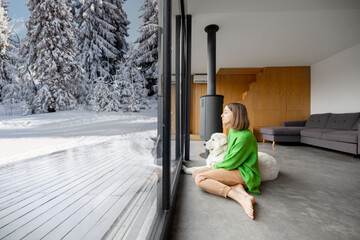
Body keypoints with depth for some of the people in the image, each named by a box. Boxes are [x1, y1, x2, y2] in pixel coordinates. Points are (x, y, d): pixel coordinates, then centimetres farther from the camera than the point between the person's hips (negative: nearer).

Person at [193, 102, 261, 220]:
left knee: (200, 179, -22)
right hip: (234, 168, 10)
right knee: (196, 173, 0)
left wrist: (216, 166, -1)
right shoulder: (232, 132, 10)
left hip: (243, 173, -10)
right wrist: (219, 164, 5)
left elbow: (232, 163, -19)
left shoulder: (245, 136, -19)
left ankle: (242, 198, -27)